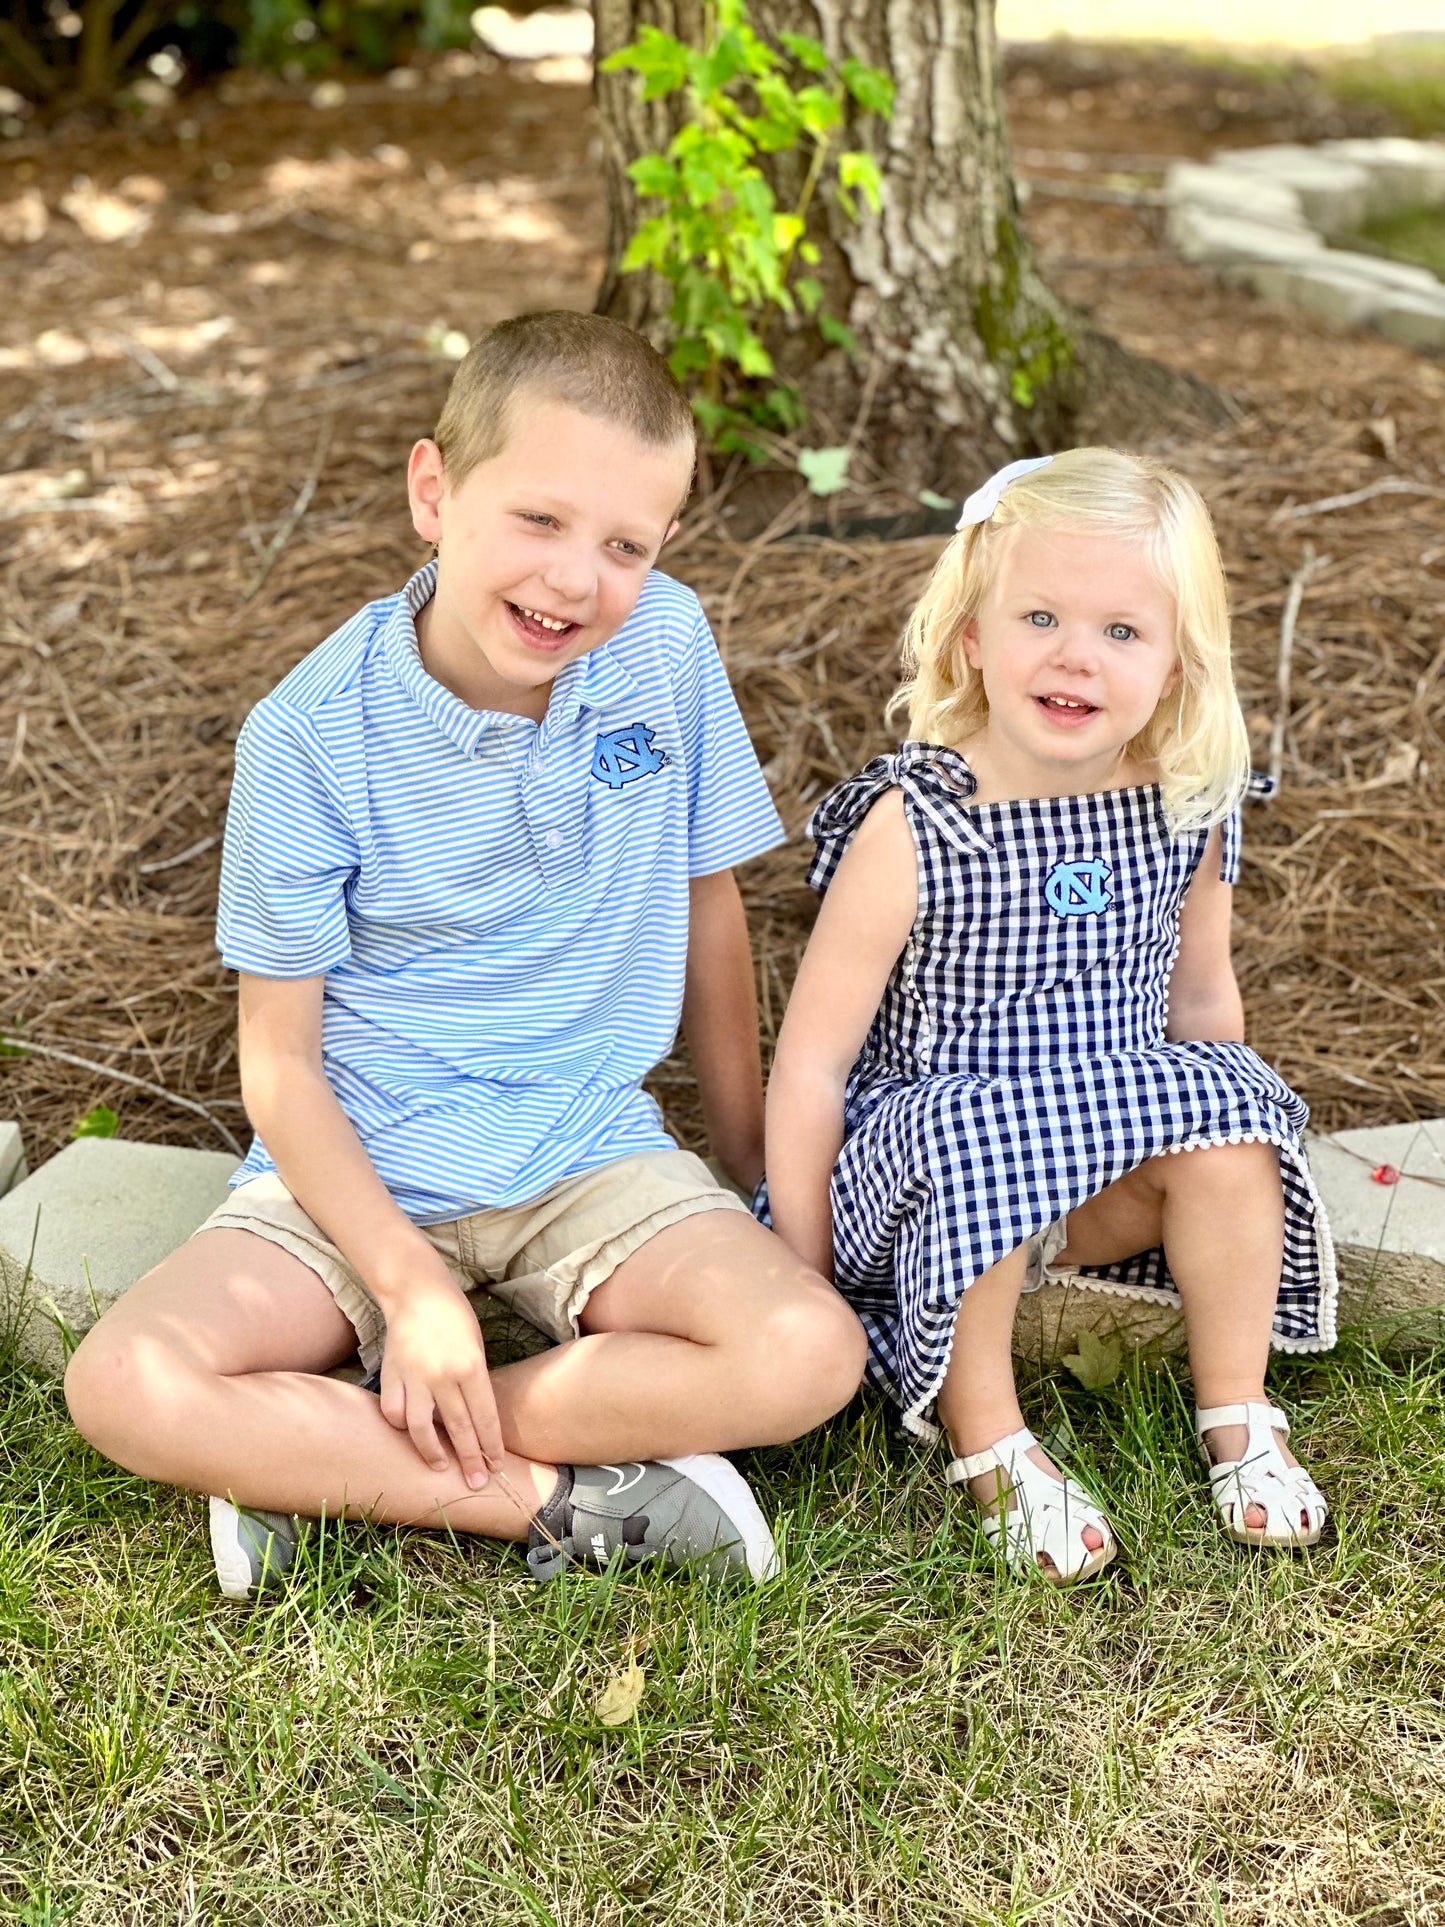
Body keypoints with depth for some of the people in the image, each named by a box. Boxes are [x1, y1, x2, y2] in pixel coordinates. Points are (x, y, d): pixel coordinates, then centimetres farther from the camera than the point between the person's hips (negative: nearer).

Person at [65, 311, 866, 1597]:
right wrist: (413, 1287, -19)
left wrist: (752, 1167, 10)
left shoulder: (668, 644, -8)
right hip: (360, 1175, -2)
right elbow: (280, 1058, -10)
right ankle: (566, 1501, -15)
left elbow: (707, 902, 6)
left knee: (810, 1355, -24)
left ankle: (311, 1456, -14)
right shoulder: (314, 735, -15)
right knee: (125, 1386, -25)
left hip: (593, 1158, 2)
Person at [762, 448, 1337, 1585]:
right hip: (924, 1142, -4)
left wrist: (1230, 1124, 16)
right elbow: (811, 1063, -15)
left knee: (1225, 1110, -22)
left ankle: (1238, 1417, -1)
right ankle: (988, 1446, -12)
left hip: (1109, 1143, 4)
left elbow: (1199, 996, 13)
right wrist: (804, 1281, -13)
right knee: (978, 1144, -35)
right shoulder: (912, 830, -19)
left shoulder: (1186, 811, -6)